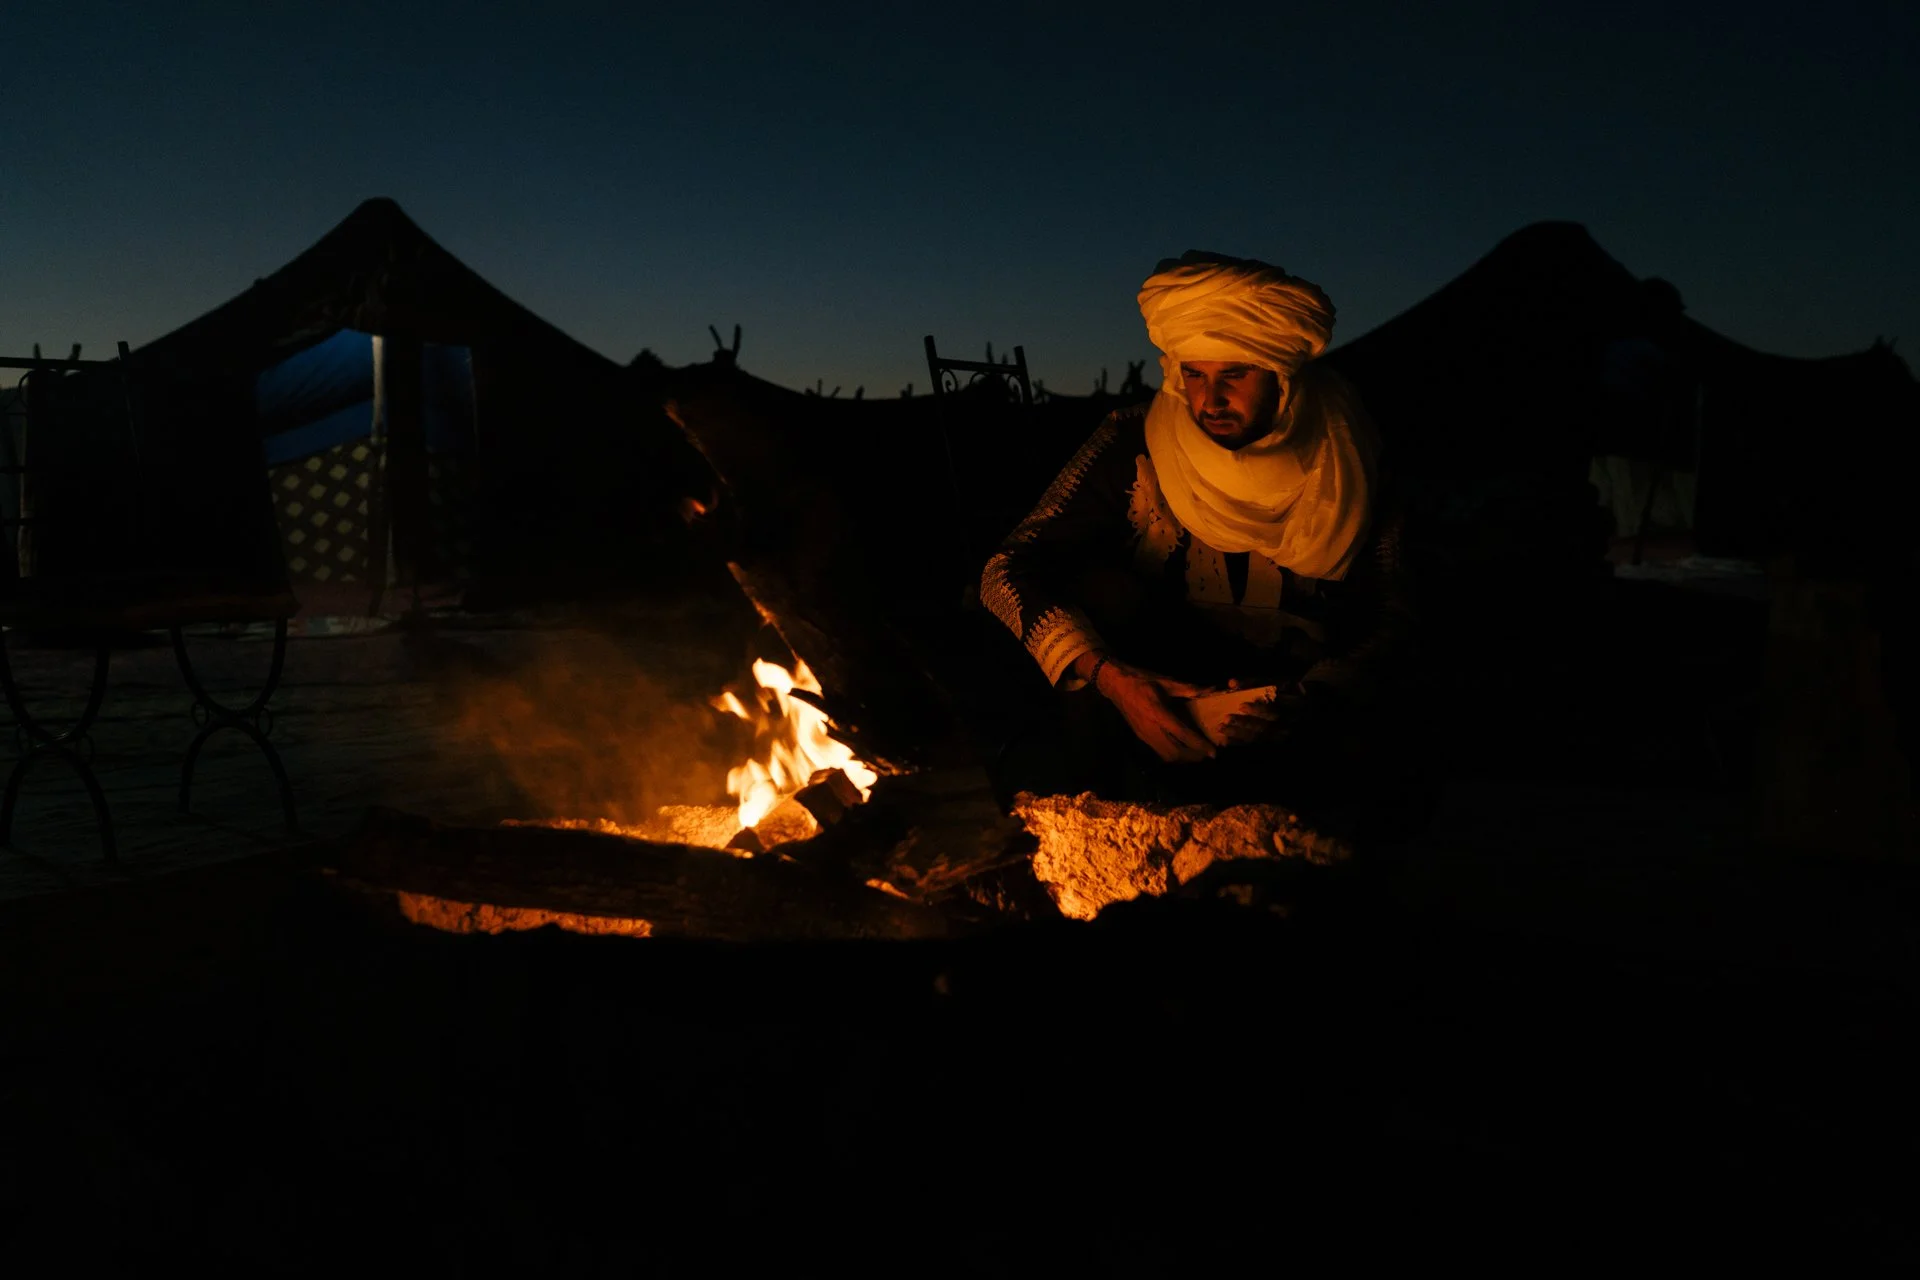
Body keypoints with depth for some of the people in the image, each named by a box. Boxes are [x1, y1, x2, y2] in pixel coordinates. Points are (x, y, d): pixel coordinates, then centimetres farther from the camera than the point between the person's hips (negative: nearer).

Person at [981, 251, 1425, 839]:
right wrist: (1106, 674, -31)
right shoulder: (1134, 444, -11)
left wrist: (1311, 701, -26)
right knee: (1102, 589, -28)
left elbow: (1392, 621, -6)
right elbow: (1008, 571, -16)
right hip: (1154, 687, 0)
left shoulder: (1340, 465, -9)